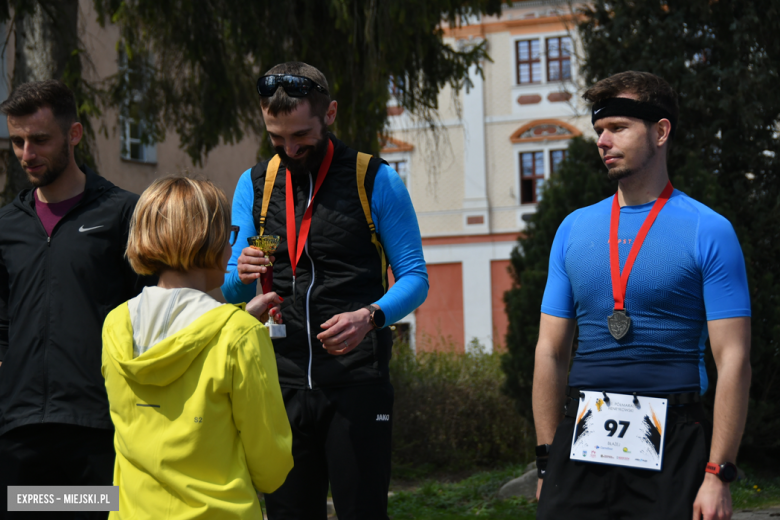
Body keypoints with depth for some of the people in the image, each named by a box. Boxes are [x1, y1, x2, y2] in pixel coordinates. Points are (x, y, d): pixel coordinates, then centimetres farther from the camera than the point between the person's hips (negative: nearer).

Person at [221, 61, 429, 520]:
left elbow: (415, 278, -1)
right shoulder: (254, 185, 11)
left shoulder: (375, 181, 0)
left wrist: (371, 316, -21)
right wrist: (242, 274, -11)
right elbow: (229, 289, 13)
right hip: (282, 384, 4)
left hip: (357, 382, -3)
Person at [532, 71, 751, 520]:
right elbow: (551, 351, 12)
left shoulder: (709, 231, -2)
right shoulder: (574, 229, 11)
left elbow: (733, 360, -6)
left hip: (671, 449, -3)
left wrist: (719, 475, -12)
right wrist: (548, 461, 7)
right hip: (581, 447, 4)